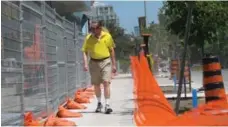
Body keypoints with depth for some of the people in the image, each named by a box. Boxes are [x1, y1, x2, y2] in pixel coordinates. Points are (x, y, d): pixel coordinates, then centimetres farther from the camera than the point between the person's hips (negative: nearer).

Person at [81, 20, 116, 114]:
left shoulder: (107, 36, -2)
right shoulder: (88, 38, -1)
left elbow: (112, 50, 5)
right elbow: (85, 51, 3)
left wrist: (114, 65, 6)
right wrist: (85, 63, -11)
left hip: (106, 62, -2)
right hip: (94, 63, 2)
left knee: (106, 82, -11)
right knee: (96, 84, 11)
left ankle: (107, 105, -7)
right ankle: (99, 103, 29)